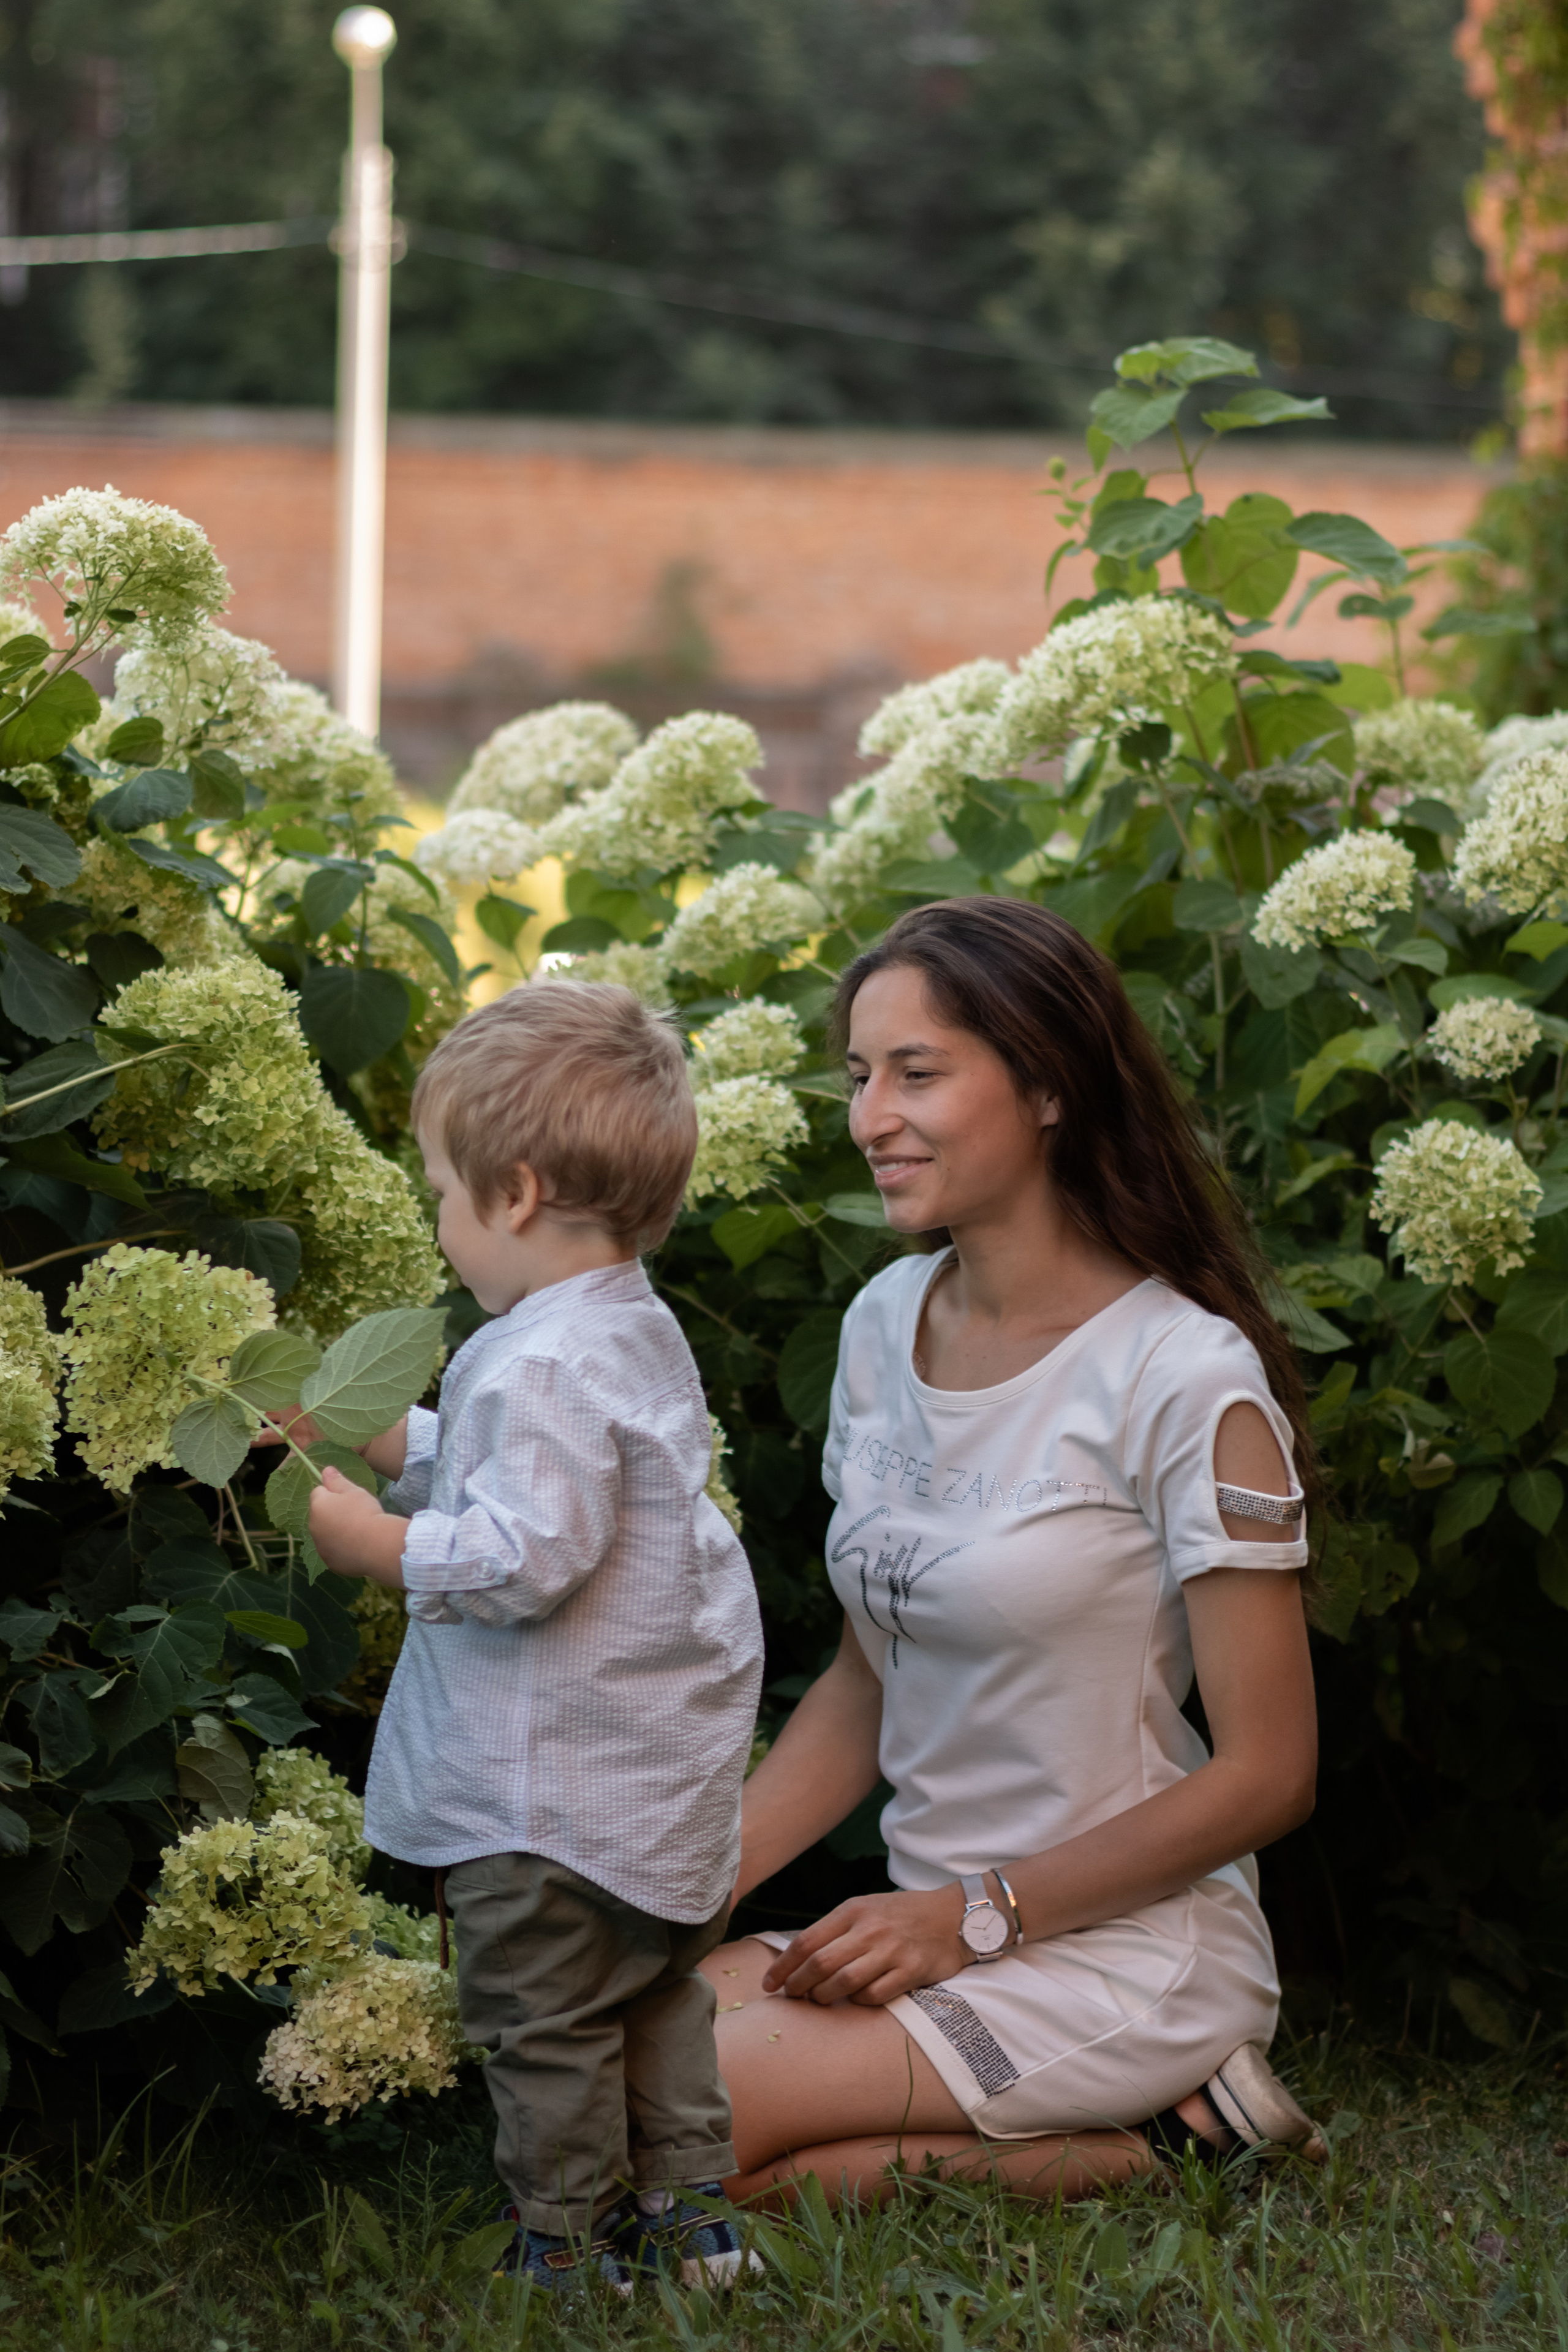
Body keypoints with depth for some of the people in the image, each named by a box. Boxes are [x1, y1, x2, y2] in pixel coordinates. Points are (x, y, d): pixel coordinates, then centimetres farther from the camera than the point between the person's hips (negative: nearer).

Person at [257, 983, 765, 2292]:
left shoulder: (542, 1365, -24)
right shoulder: (633, 1329, 10)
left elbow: (522, 1555, -30)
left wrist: (370, 1541, -18)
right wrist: (372, 1437, 20)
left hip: (551, 1788, -10)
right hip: (664, 1783, 10)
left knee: (542, 2028, 3)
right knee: (656, 1994, 21)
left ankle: (569, 2254, 11)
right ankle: (683, 2213, 29)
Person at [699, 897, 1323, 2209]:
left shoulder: (1186, 1379, -15)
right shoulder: (886, 1324, 8)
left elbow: (1267, 1773, -12)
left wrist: (977, 1914, -13)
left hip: (1128, 1952, -8)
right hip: (933, 1939, 8)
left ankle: (1155, 2135, -6)